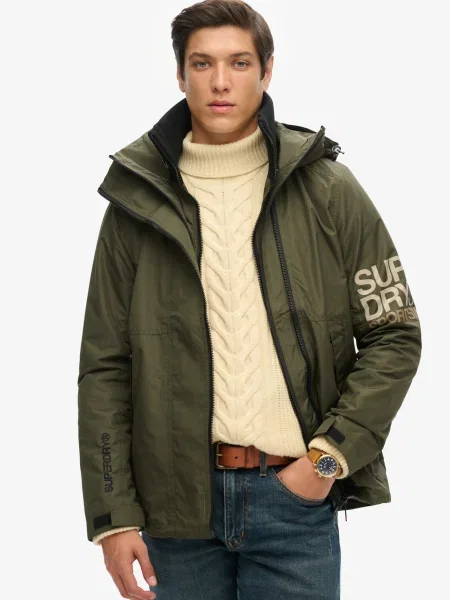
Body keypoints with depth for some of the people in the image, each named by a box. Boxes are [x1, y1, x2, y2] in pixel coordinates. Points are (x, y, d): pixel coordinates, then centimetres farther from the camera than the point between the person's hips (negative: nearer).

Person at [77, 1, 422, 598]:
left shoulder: (328, 190, 0)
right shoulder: (137, 201, 3)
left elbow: (395, 335, 2)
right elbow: (105, 367, 2)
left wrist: (331, 455, -8)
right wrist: (112, 515, -3)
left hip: (296, 495, -1)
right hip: (178, 503, 1)